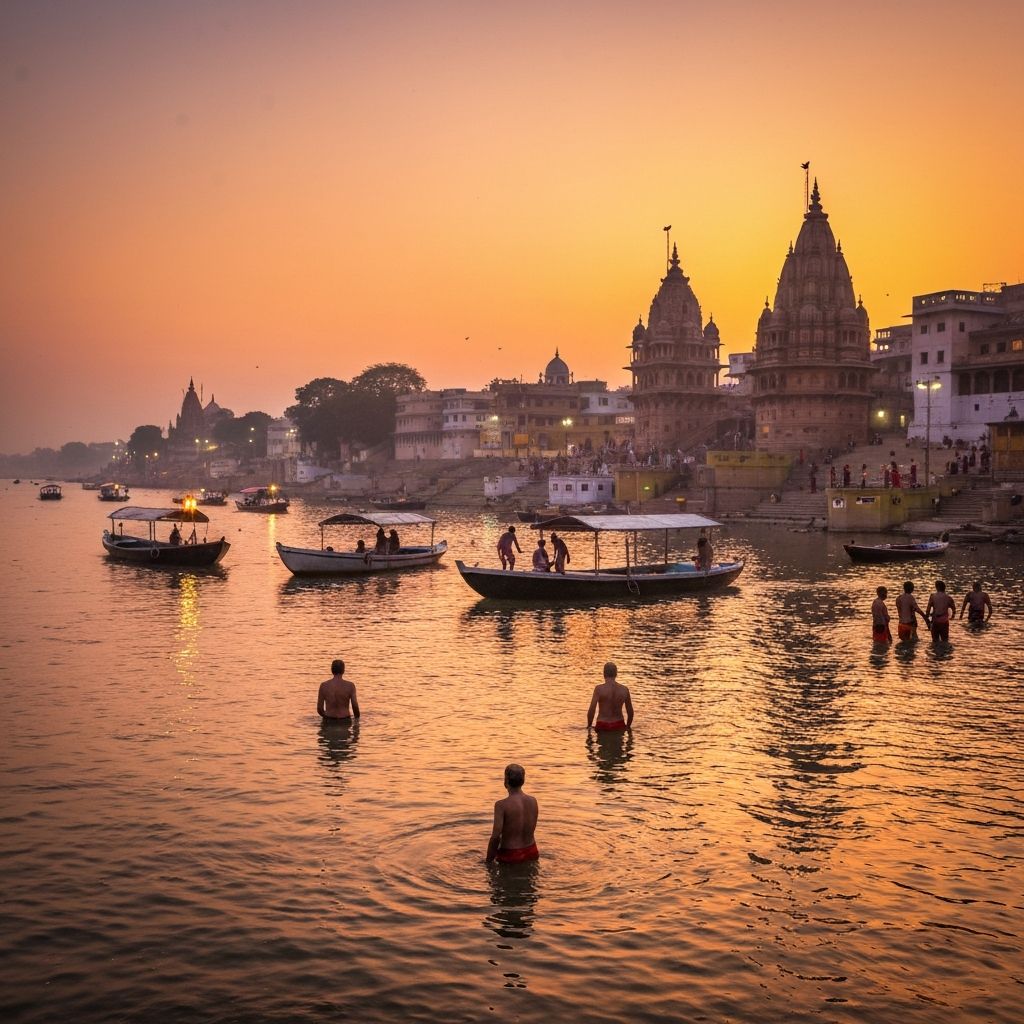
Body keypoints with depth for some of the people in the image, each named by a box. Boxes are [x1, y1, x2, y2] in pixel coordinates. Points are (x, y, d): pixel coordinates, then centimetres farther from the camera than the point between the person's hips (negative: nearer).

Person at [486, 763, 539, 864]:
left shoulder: (501, 805, -16)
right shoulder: (533, 801, 0)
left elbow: (495, 836, -17)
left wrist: (489, 861, -8)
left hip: (510, 856, -6)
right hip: (531, 853, 6)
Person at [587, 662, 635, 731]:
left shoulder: (599, 688, -13)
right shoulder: (625, 689, -3)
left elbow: (591, 710, -17)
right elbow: (630, 712, 5)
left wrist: (589, 725, -1)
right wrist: (627, 727, 20)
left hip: (603, 726, -3)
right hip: (619, 726, 3)